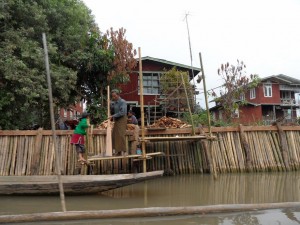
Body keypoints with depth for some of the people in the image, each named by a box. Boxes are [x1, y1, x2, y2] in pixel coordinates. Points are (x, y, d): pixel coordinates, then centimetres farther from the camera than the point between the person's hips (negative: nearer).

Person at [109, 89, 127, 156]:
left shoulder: (122, 102, -12)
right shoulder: (113, 102, 12)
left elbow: (122, 112, -21)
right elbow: (112, 111, 15)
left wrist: (113, 116, -20)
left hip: (122, 120, -8)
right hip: (116, 120, 8)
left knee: (121, 135, -11)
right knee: (114, 135, 5)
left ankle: (123, 151, -5)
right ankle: (117, 151, 11)